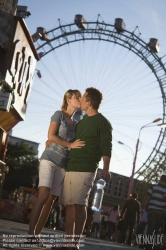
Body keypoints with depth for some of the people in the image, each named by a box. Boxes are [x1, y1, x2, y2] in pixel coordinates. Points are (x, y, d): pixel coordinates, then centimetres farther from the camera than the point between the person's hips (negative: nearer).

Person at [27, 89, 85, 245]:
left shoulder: (76, 123, 19)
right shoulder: (59, 114, 1)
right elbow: (51, 136, -9)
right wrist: (70, 145, -13)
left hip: (63, 164, 6)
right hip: (50, 159, -6)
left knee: (50, 200, -2)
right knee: (44, 196, -19)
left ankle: (37, 235, -2)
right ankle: (30, 234, -20)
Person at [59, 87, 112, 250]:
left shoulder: (102, 123, -1)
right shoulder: (81, 122, 22)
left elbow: (106, 148, -11)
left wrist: (105, 169, -24)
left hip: (85, 169, -7)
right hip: (70, 167, 8)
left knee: (79, 204, -13)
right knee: (69, 204, 3)